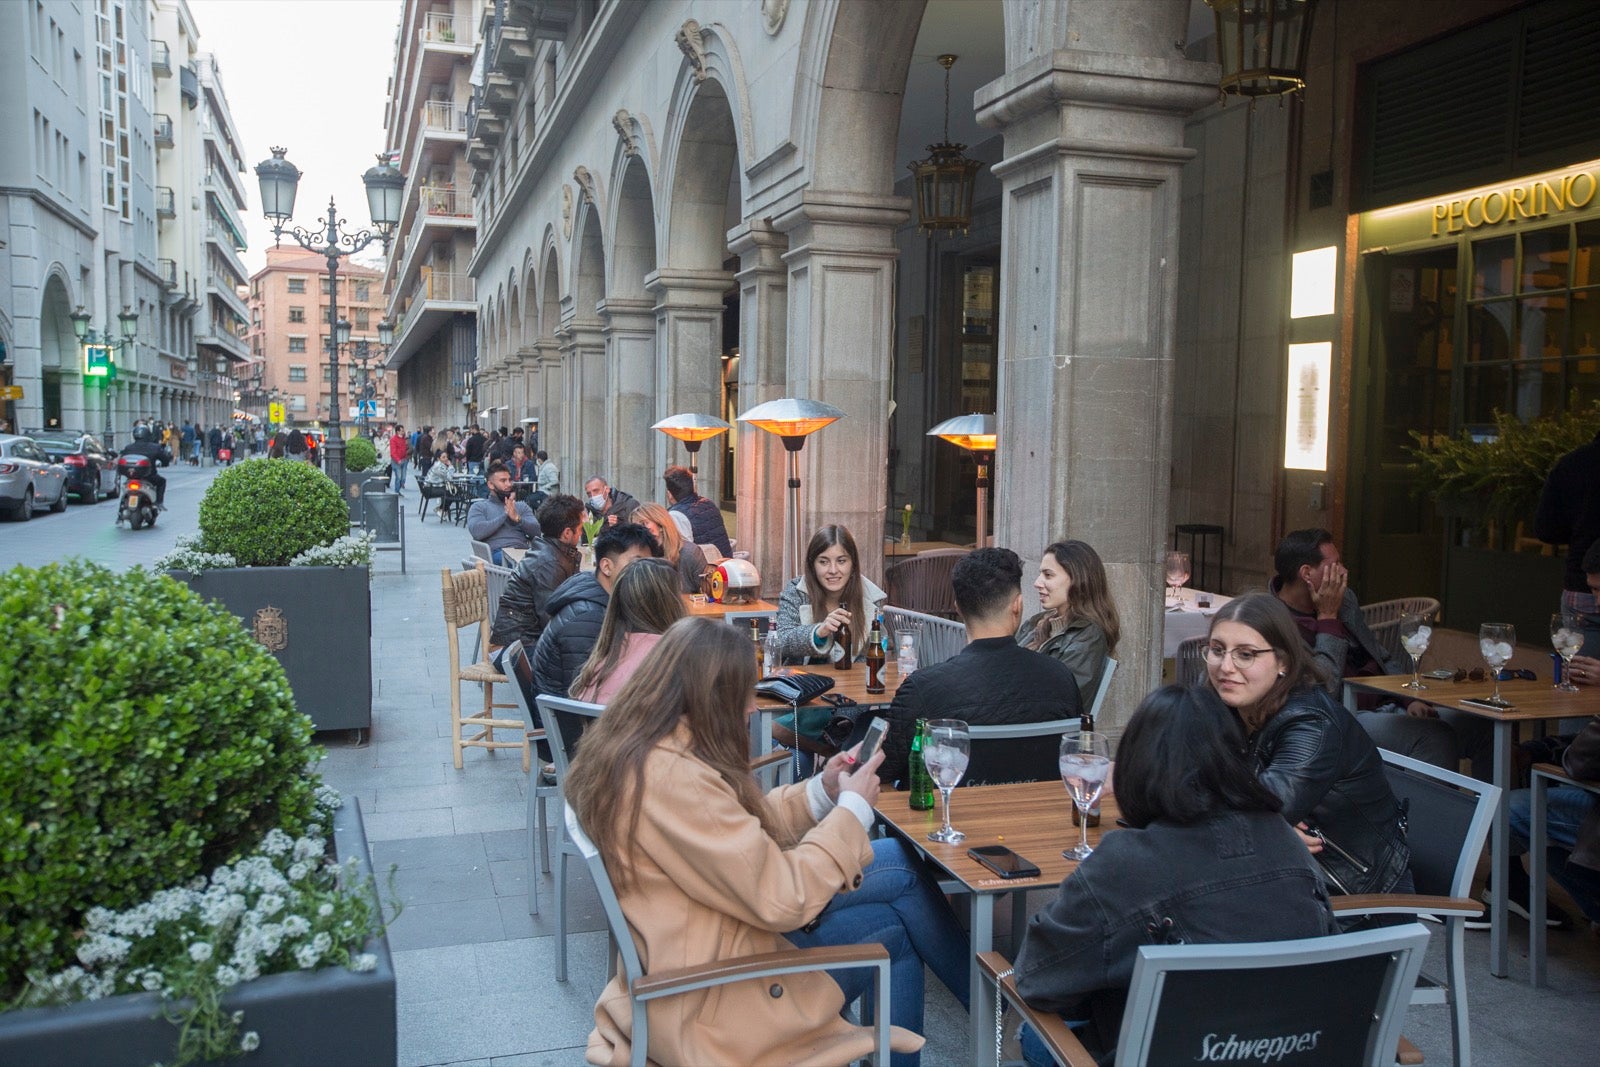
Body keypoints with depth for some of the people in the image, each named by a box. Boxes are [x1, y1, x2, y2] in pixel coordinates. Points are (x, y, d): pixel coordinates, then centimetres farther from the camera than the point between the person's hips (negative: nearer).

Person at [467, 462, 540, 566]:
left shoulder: (521, 506, 25)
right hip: (496, 553, -3)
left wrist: (517, 519, -8)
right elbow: (477, 532, -5)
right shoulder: (479, 507, 16)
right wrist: (505, 514, -4)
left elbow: (536, 531, 10)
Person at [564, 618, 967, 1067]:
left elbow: (740, 832, 11)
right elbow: (782, 898, -24)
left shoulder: (630, 753, 2)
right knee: (899, 866, 1)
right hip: (708, 999, -9)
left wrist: (821, 792, 4)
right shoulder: (674, 778, -29)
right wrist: (854, 810, -12)